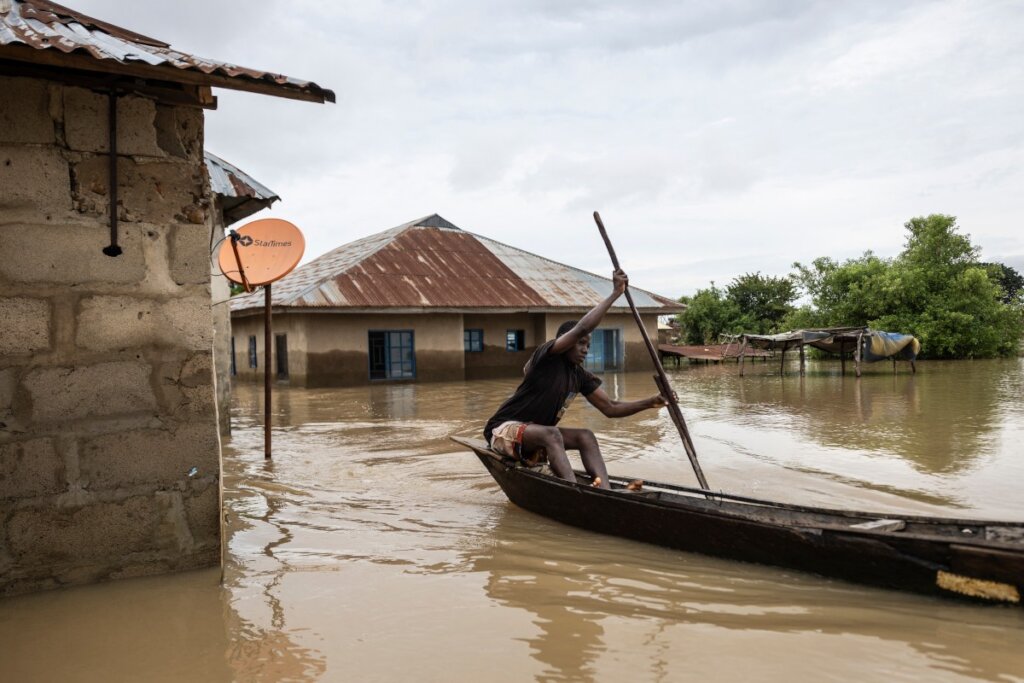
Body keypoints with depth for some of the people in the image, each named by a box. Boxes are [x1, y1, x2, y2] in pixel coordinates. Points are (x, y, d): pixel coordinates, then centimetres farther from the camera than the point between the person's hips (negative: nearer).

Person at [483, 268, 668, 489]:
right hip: (503, 429, -8)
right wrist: (615, 293, -28)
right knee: (550, 434, -34)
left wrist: (649, 403, -9)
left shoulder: (580, 376, 3)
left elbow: (610, 408, 3)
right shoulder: (546, 355, -17)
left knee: (586, 437, -12)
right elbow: (581, 328, -31)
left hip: (535, 435, 8)